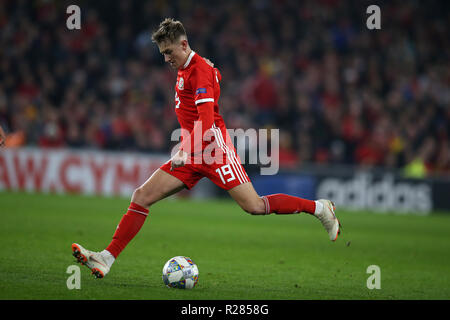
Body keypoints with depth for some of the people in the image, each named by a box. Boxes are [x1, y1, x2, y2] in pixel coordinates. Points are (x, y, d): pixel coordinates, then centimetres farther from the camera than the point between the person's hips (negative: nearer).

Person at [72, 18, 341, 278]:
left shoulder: (200, 70, -12)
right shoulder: (185, 69, 16)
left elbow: (206, 119, -21)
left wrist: (186, 151, -31)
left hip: (213, 147, -9)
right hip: (192, 153, 9)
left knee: (254, 207, -13)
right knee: (142, 196, -3)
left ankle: (319, 208, 5)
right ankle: (106, 259, -7)